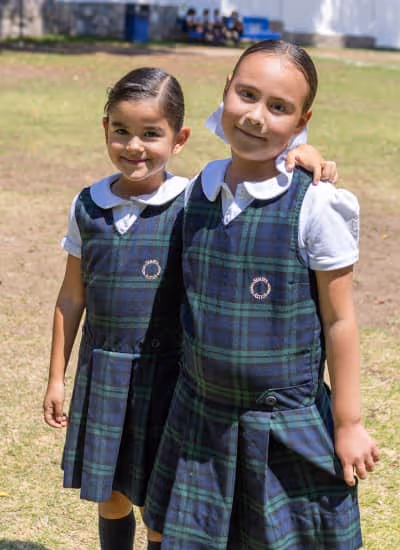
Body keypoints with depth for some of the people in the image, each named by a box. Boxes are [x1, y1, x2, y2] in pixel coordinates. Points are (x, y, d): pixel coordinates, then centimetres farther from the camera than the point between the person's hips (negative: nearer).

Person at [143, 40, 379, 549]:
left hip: (287, 425, -4)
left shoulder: (314, 208, -16)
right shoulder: (201, 190, -1)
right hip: (200, 415, 5)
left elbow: (339, 321, -10)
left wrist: (349, 424, -6)